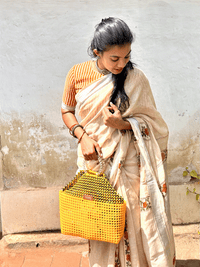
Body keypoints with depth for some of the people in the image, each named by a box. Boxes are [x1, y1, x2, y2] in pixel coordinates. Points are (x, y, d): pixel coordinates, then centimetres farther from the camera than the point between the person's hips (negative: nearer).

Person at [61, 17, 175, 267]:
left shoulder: (135, 78, -9)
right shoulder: (77, 73, -6)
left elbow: (150, 120, -3)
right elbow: (67, 111, 6)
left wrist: (123, 124, -23)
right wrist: (82, 136, -11)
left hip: (127, 161, -1)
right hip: (93, 157, 2)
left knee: (133, 217, 5)